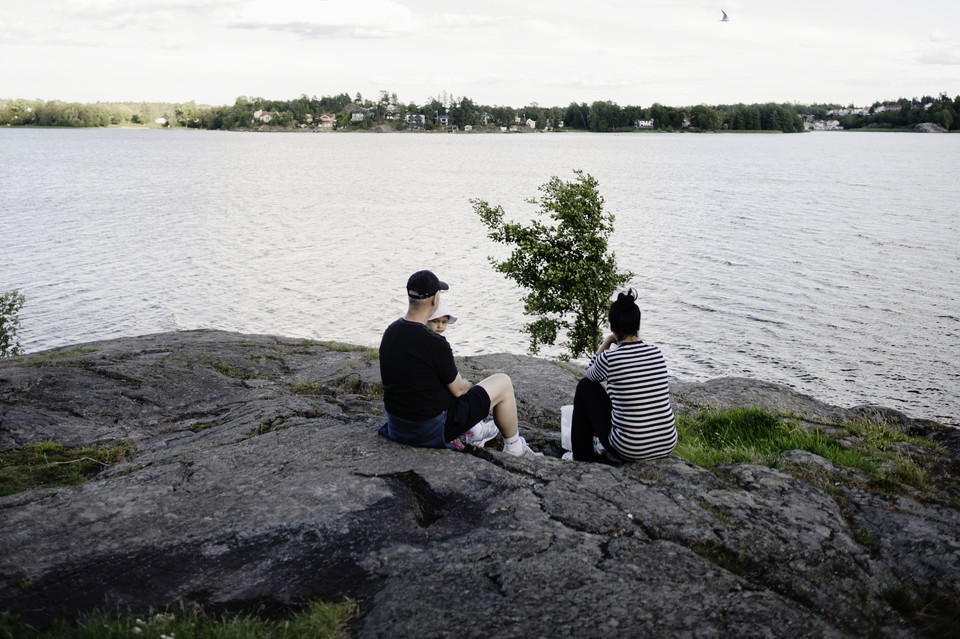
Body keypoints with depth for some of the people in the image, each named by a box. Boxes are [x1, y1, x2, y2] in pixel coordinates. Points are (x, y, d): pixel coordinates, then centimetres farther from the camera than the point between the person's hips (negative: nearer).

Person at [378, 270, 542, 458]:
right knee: (503, 382, 5)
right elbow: (458, 389, -12)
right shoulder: (434, 343, -26)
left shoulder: (389, 333, -2)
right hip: (432, 431, -8)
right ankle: (514, 446, 26)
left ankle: (474, 432, 48)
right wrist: (470, 386, 12)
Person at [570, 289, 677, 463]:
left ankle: (582, 456, 24)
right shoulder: (656, 353, 2)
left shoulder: (609, 359, -12)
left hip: (630, 450, -5)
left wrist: (606, 343, 16)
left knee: (586, 385, 15)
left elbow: (592, 374, 14)